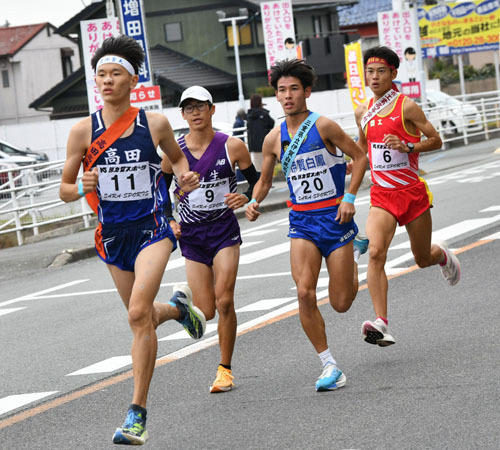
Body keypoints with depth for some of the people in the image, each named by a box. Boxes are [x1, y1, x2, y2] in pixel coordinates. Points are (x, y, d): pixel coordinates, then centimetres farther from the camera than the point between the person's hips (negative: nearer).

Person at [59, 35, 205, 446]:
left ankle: (138, 413, -16)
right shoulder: (83, 131, -4)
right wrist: (82, 188, -21)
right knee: (144, 317, 16)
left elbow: (177, 156, 17)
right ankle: (178, 307, 55)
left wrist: (186, 175, -5)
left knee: (138, 313, -21)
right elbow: (65, 190, 2)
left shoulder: (155, 124, -4)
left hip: (152, 229, -3)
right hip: (113, 234, 3)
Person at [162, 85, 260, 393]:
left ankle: (225, 369, 3)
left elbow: (256, 180, 7)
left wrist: (246, 198, -14)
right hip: (191, 235, 1)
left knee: (224, 302, -13)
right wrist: (169, 221, -3)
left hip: (225, 230, -1)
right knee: (206, 312, -1)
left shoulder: (232, 146, -5)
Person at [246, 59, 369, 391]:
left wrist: (350, 197, -11)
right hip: (302, 222, 3)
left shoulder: (323, 126, -9)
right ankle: (330, 365, -5)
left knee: (341, 303, 2)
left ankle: (355, 254, 36)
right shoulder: (274, 139, 3)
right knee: (305, 293, -17)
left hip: (335, 217, -3)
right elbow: (265, 181, 16)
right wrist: (255, 202, -5)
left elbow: (360, 157, -1)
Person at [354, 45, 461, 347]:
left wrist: (408, 147, -21)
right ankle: (381, 324, -29)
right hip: (382, 197, 3)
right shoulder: (363, 113, 8)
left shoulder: (407, 107, -8)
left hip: (413, 192, -3)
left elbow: (436, 140, -5)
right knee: (376, 252, -22)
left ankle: (443, 255, 52)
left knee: (423, 259, 12)